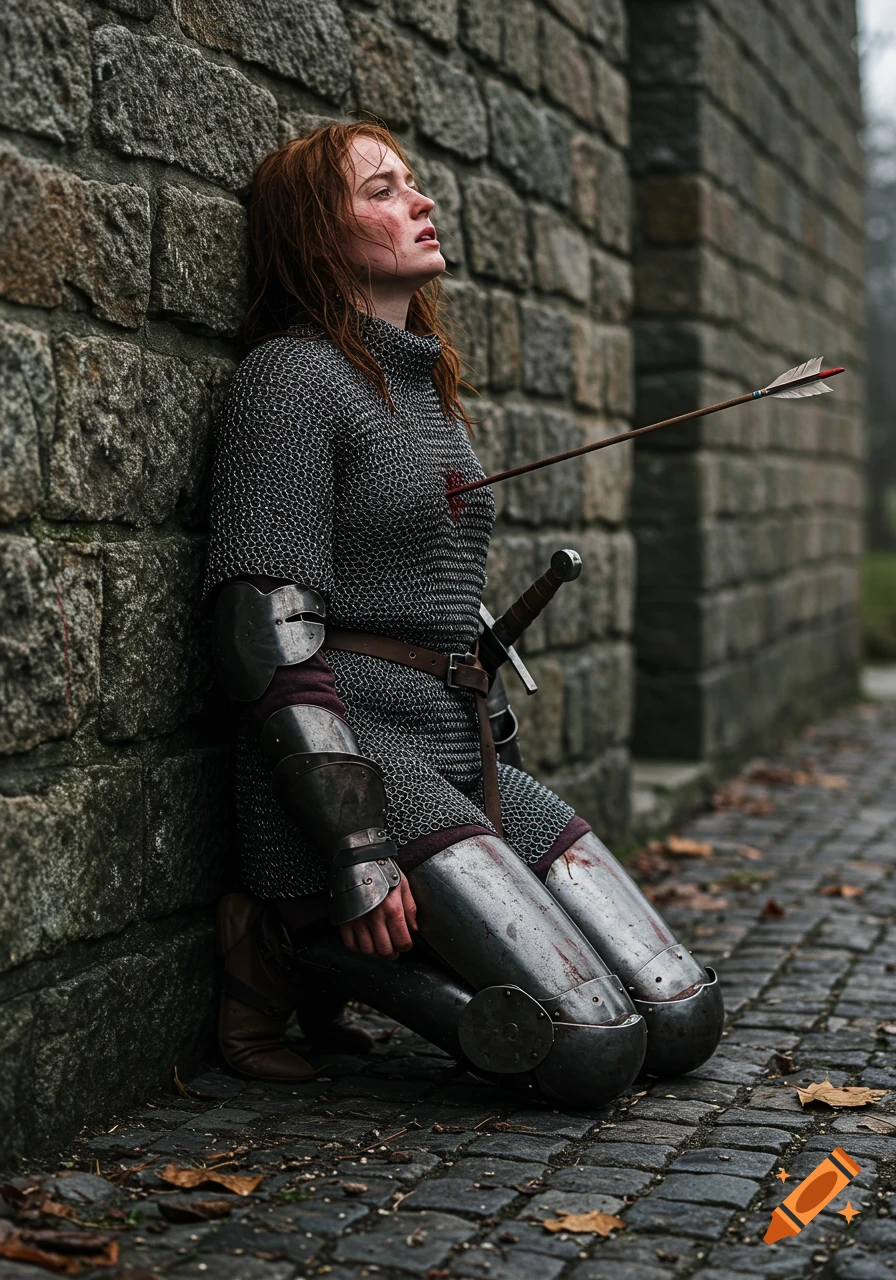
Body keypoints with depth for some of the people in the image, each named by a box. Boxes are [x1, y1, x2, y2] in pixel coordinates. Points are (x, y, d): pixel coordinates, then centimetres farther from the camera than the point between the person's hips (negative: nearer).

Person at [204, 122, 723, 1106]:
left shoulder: (429, 387, 20)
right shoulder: (292, 376, -8)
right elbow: (268, 633, -16)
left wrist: (495, 748, 16)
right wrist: (356, 852, -21)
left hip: (464, 760, 9)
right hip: (357, 761, -9)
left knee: (684, 1025, 0)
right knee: (594, 1054, -16)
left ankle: (355, 956, 8)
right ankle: (296, 939, -2)